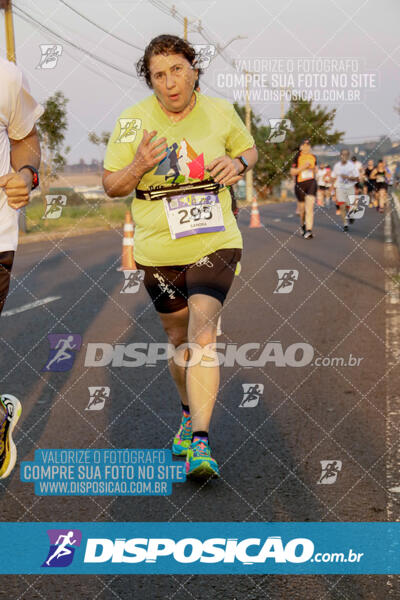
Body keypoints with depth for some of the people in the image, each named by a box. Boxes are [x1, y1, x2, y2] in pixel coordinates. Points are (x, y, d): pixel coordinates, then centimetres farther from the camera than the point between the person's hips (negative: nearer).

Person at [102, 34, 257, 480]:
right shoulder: (133, 119, -4)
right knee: (178, 339, 15)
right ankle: (190, 413, 41)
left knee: (202, 334, -18)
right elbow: (111, 186, 1)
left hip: (215, 243, -1)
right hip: (157, 250, 2)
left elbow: (249, 148, 18)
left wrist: (238, 163, -6)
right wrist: (139, 166, -20)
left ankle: (200, 442, -19)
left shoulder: (220, 112, -1)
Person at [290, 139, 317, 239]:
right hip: (300, 184, -1)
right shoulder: (297, 157, -2)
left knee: (310, 207, -13)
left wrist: (314, 169, 1)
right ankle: (303, 224, 38)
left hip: (311, 183, 2)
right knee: (302, 207, 9)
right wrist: (303, 167, -15)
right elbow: (292, 172, -5)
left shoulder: (313, 157, 10)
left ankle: (309, 230, -17)